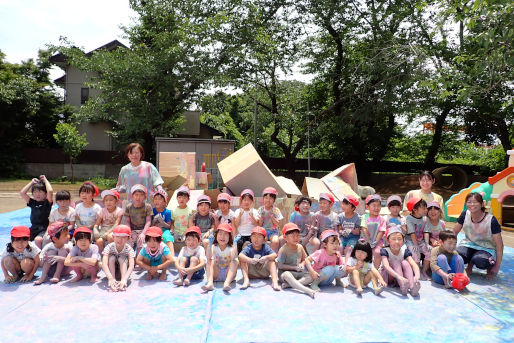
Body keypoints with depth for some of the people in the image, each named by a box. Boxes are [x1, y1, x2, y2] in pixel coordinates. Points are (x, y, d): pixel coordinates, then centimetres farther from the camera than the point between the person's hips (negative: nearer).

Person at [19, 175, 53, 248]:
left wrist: (45, 180, -5)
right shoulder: (32, 202, 13)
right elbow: (22, 193, 8)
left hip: (44, 229, -6)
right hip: (33, 228, 6)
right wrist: (31, 182, 11)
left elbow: (50, 191, -20)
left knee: (38, 240, -33)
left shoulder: (47, 202, -1)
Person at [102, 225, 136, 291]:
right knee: (112, 258, -26)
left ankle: (123, 283, -36)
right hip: (111, 271, 1)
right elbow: (104, 264, -36)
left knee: (122, 258, -27)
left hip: (123, 271, 0)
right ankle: (112, 283, -32)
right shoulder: (109, 247, -23)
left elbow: (131, 266, -35)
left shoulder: (129, 249, -24)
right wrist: (110, 278, -52)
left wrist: (124, 279, -53)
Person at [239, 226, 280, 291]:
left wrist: (266, 257, -43)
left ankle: (275, 281, -34)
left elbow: (275, 255, -23)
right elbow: (240, 255, -29)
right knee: (243, 260, -19)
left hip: (263, 273, 0)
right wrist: (250, 260, -48)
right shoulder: (248, 248, -9)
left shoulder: (266, 247, -6)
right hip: (251, 274, 0)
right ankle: (246, 280, -33)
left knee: (271, 260, -20)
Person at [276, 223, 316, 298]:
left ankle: (289, 284, -29)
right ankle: (306, 290, -52)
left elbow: (304, 259, 16)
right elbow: (280, 265, -15)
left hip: (298, 273, 6)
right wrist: (294, 267, -17)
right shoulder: (283, 250, -12)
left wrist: (302, 264, -8)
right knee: (287, 275, -40)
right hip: (285, 272, -6)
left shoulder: (300, 247, 4)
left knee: (311, 276, -18)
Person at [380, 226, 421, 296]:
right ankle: (402, 287, -44)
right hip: (388, 277, -3)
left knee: (405, 263, -23)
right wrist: (399, 277, -52)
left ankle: (412, 287, -41)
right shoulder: (385, 251, -19)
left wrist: (417, 276, -46)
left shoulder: (404, 251, -10)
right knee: (396, 262, -26)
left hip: (402, 279, 3)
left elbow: (414, 264, -24)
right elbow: (386, 266, -36)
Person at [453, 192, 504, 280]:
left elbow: (499, 245, -16)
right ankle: (470, 264, 5)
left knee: (479, 261, -36)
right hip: (469, 244, 2)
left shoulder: (491, 220, -20)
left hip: (486, 248, -2)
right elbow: (453, 233, 0)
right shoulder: (465, 214, -10)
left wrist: (497, 267, -17)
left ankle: (490, 267, 2)